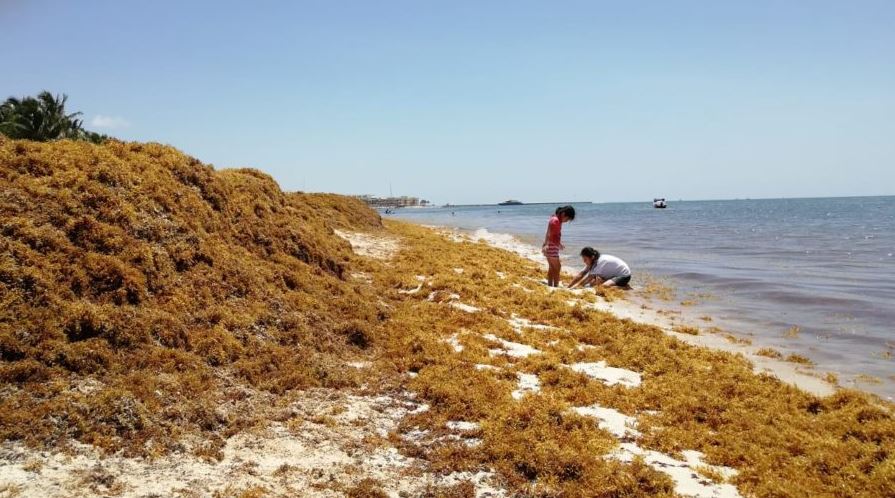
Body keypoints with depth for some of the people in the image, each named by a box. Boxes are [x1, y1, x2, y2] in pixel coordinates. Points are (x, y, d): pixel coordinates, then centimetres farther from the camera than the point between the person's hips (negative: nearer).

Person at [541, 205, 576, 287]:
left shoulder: (557, 220, 11)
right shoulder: (556, 220, -19)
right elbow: (549, 234, -27)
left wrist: (559, 243, 33)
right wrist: (545, 245, -35)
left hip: (553, 246, 10)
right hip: (551, 247, -10)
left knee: (552, 268, 16)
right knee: (557, 267, -6)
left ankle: (550, 286, 23)